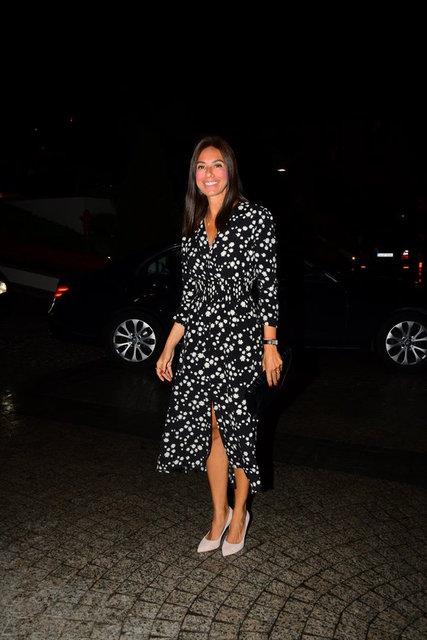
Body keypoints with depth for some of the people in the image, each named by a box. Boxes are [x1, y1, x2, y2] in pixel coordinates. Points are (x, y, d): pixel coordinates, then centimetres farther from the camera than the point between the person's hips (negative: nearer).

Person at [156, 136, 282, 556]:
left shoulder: (256, 218, -3)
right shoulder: (192, 227, 12)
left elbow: (268, 284, -5)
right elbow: (189, 293, 13)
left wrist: (270, 345, -9)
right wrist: (168, 348, 11)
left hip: (240, 337, -4)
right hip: (199, 340, 5)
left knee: (238, 429, 6)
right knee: (211, 430, 10)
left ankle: (239, 514, 28)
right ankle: (219, 514, 29)